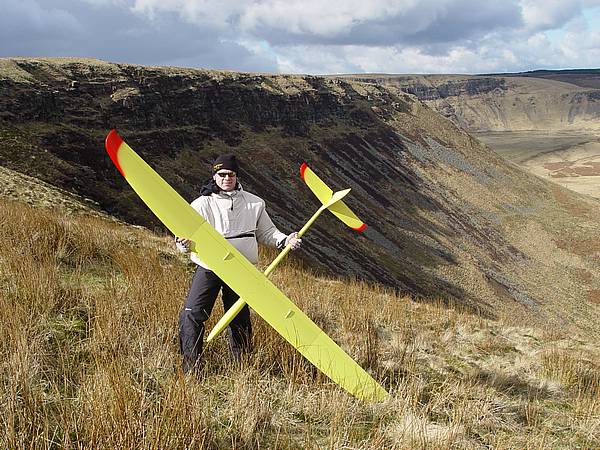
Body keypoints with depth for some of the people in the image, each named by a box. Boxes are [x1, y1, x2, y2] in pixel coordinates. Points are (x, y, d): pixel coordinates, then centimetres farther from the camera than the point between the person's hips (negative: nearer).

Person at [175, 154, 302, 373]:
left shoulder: (254, 203, 5)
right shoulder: (202, 204, -3)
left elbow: (266, 232, 13)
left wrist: (284, 240, -5)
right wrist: (183, 243, -31)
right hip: (209, 268, -2)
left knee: (240, 320, 11)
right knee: (191, 315, -11)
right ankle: (189, 369, 0)